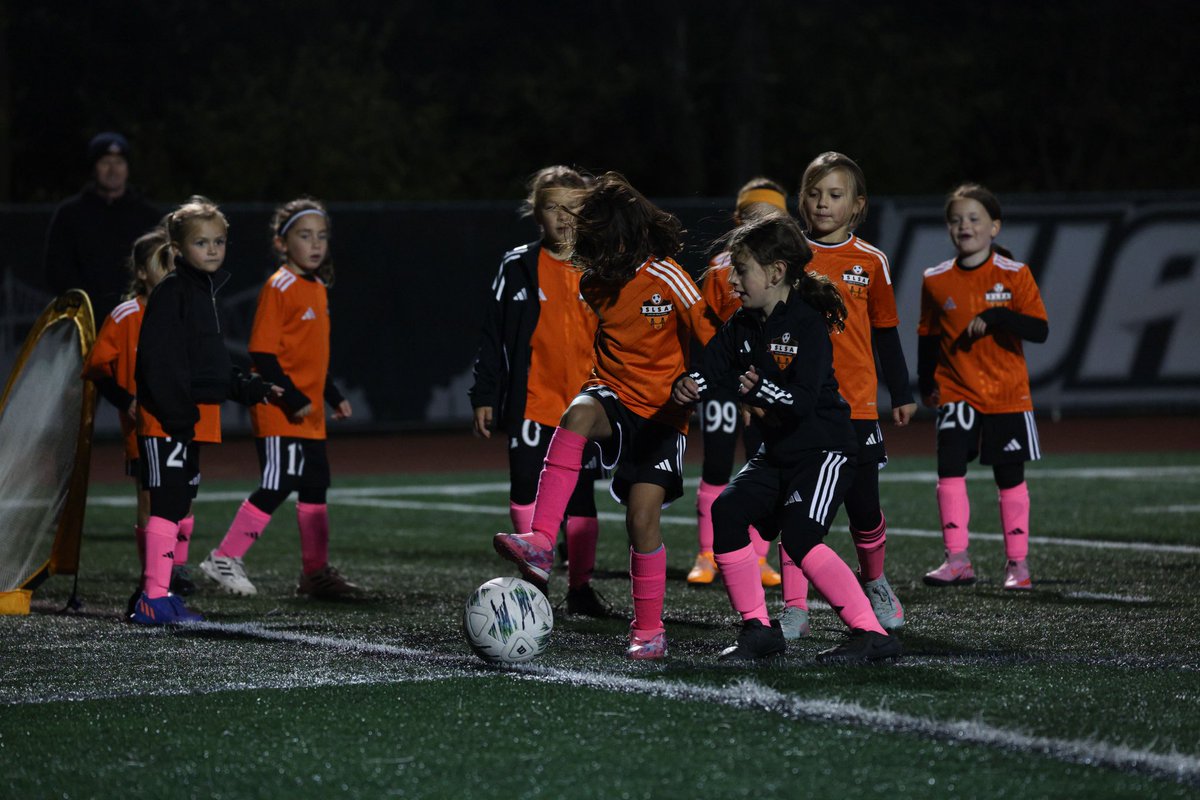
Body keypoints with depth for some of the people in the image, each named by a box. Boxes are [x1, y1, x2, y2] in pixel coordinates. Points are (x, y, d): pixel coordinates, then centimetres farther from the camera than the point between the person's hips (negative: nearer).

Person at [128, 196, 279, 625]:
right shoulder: (170, 292, -11)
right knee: (167, 504, -11)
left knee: (178, 506, 12)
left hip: (195, 418, 9)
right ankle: (154, 597, -11)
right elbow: (158, 360, -18)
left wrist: (250, 389, 16)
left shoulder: (208, 291, 18)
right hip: (167, 417, -9)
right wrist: (178, 414, -23)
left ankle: (160, 595, 18)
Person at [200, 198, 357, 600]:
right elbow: (262, 352, -17)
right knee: (277, 485, -12)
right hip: (279, 412, -9)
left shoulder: (318, 289, 14)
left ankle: (316, 572, 19)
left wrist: (334, 398, 20)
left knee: (315, 485, 11)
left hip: (309, 411, 9)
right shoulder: (279, 287, -12)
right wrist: (292, 399, -20)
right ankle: (225, 559, -4)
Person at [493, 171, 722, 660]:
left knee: (643, 517, -11)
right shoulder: (595, 282, 3)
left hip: (662, 413, -3)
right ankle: (539, 545, -43)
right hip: (614, 397, 3)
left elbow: (710, 340, -8)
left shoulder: (667, 280, -13)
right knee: (578, 415, -33)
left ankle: (649, 630, 8)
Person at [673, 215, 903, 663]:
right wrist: (687, 387, -23)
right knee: (727, 513, -8)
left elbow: (803, 401, -27)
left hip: (824, 449, -8)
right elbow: (708, 370, 0)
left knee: (799, 538, -21)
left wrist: (760, 390, -44)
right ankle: (758, 627, 3)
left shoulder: (808, 324, -18)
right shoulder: (743, 327, 5)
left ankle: (871, 634, -17)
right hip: (776, 453, 8)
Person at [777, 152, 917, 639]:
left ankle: (874, 583, 31)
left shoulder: (871, 262, 4)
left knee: (863, 506, 5)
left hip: (855, 403, 1)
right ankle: (794, 608, 0)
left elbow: (885, 332, 12)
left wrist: (902, 394, 15)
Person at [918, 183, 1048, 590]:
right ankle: (957, 560, -9)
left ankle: (1017, 563, 18)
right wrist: (926, 384, 4)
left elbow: (1039, 330, -13)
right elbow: (928, 335, 11)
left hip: (1007, 394, -1)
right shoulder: (936, 280, 1)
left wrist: (996, 316, -27)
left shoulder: (1014, 275, -6)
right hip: (956, 392, 1)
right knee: (949, 470, -13)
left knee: (1010, 479, 7)